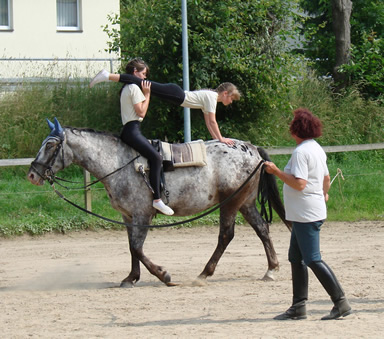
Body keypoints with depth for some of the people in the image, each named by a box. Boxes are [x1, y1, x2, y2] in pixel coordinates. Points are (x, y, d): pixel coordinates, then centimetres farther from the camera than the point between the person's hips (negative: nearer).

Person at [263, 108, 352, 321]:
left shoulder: (301, 152, -17)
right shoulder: (317, 149, 12)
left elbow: (300, 184, -25)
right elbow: (326, 178, 25)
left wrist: (276, 171, -18)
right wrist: (324, 194, 45)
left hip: (306, 213, -10)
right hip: (308, 212, 10)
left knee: (313, 260, -8)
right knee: (296, 257, 14)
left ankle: (341, 303, -10)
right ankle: (298, 306, 15)